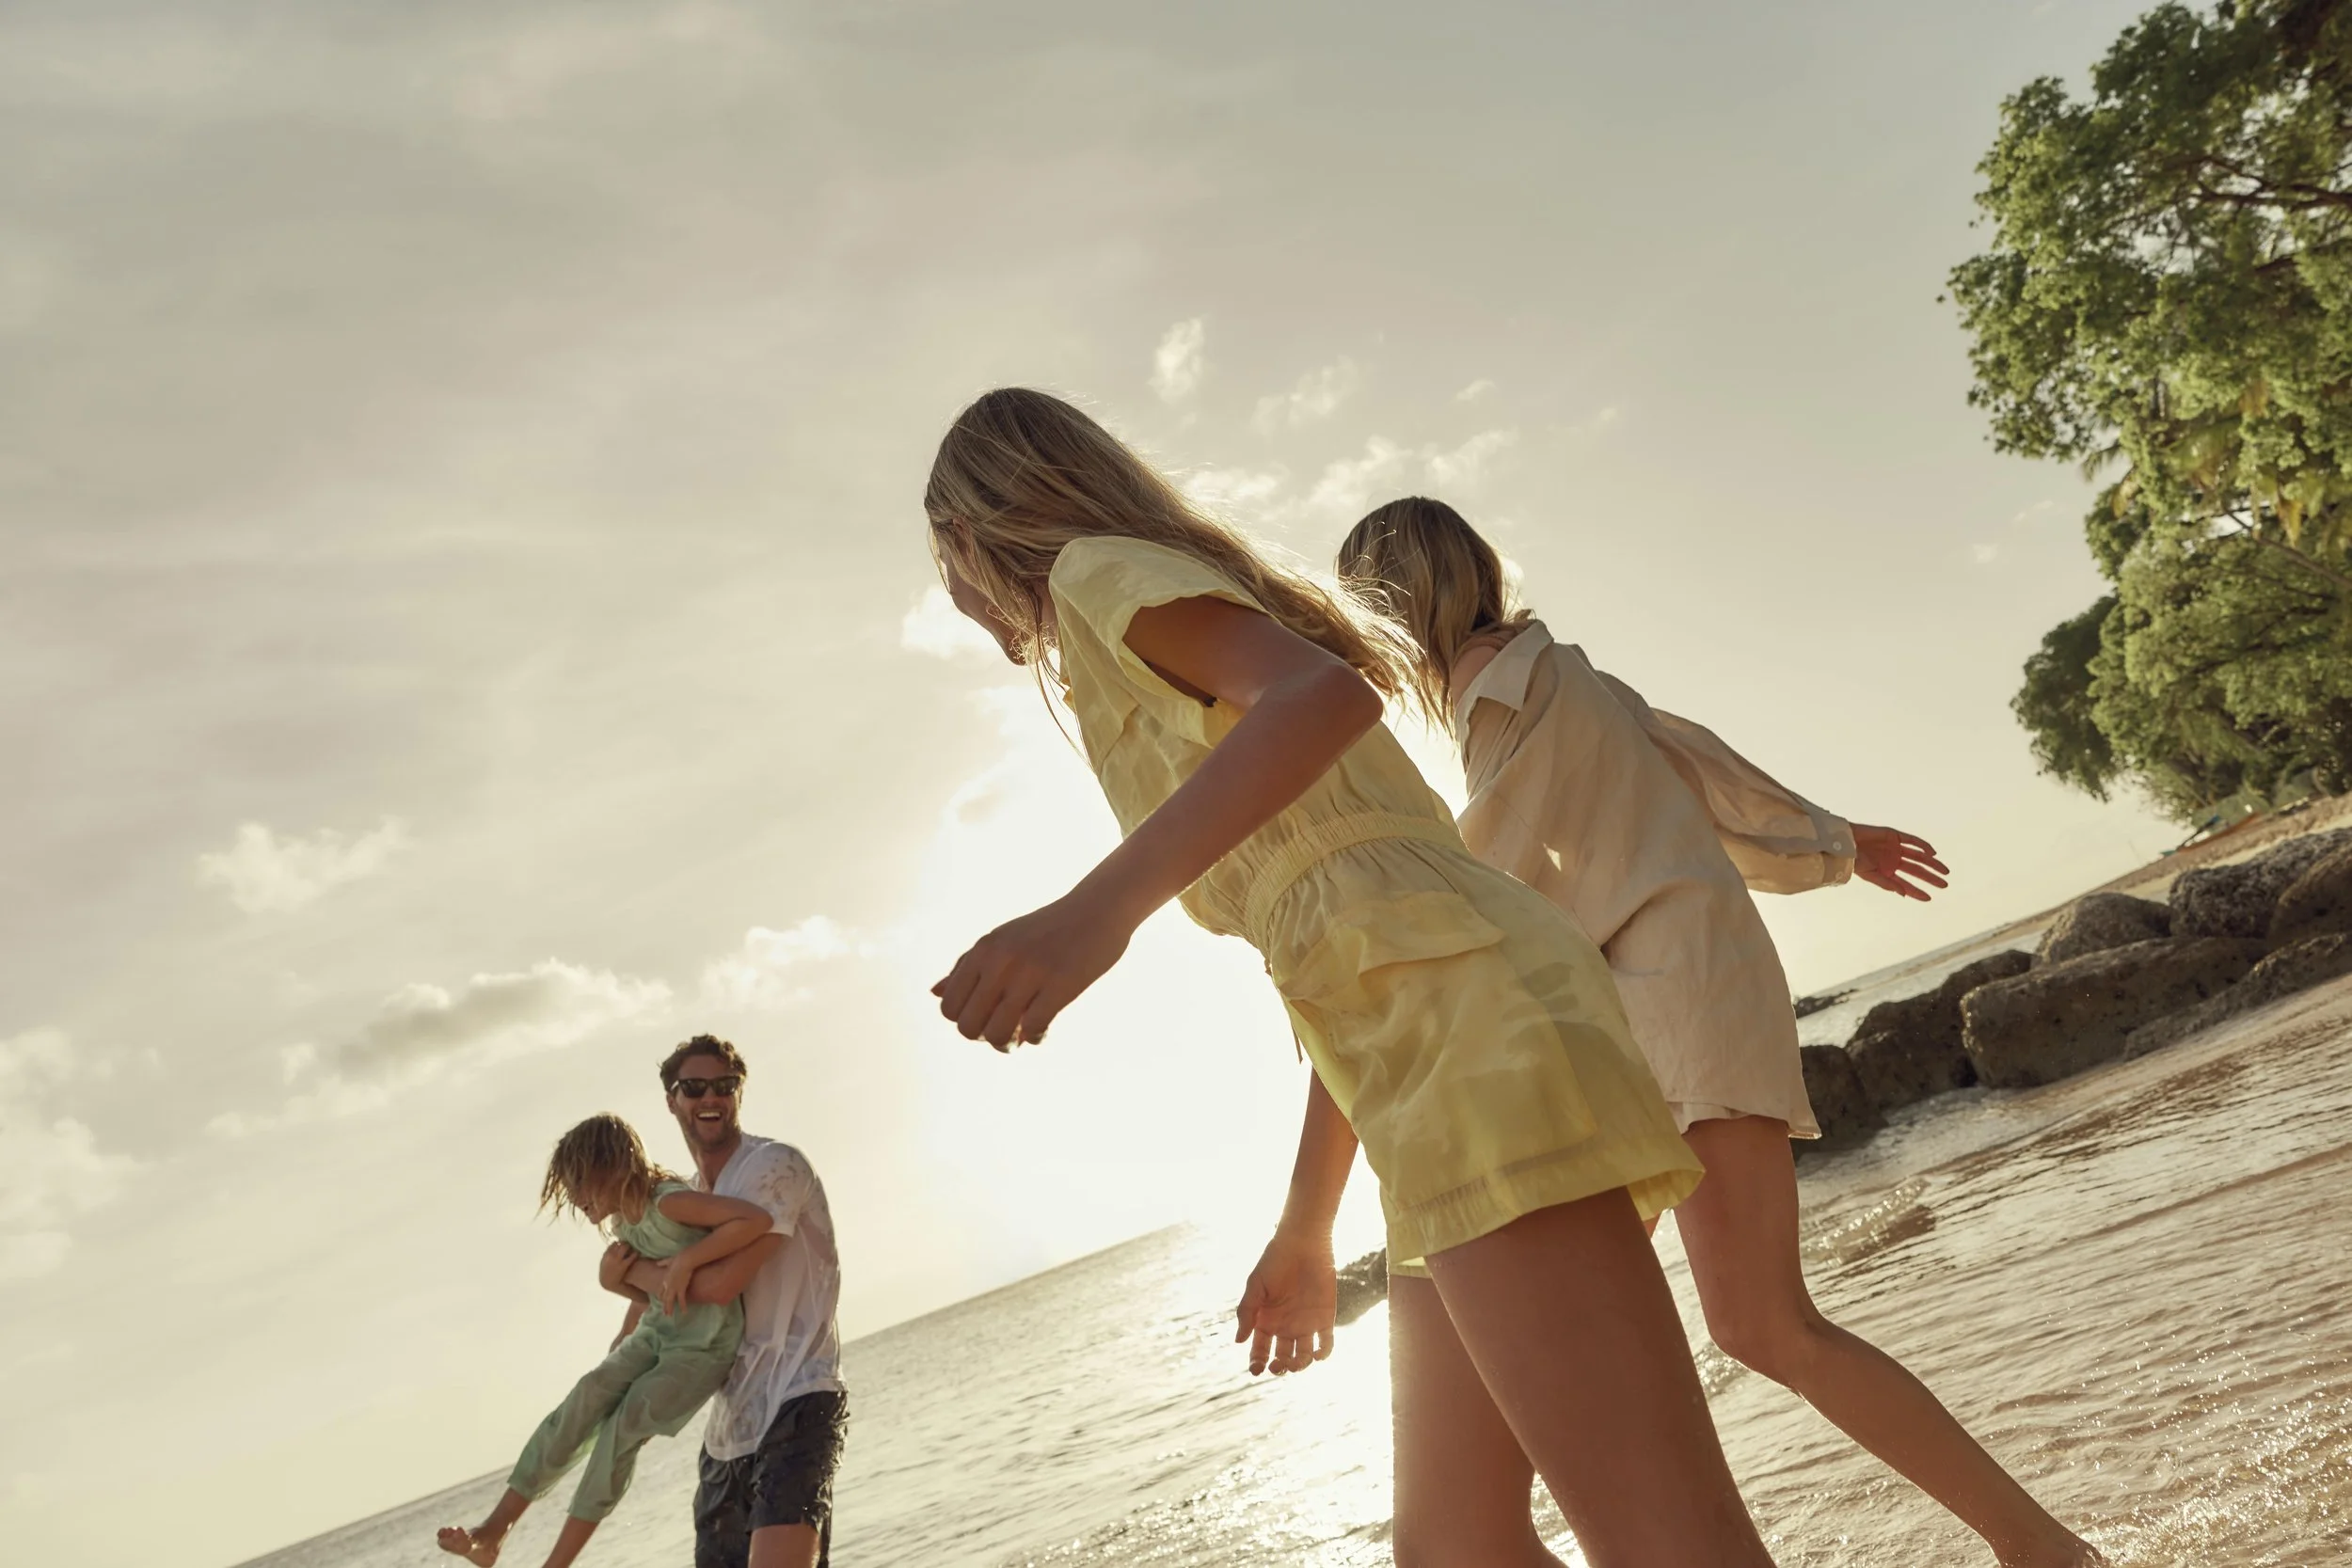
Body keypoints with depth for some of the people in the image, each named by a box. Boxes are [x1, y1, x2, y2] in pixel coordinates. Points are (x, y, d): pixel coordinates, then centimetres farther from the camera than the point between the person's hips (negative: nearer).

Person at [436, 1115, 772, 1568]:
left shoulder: (669, 1203, -22)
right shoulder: (623, 1224, 6)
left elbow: (756, 1219, -33)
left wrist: (687, 1260, -30)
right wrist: (622, 1348, 19)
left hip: (705, 1342, -8)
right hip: (656, 1332, 8)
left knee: (622, 1429, -17)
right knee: (582, 1403, -9)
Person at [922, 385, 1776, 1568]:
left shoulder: (1101, 568, 5)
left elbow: (1324, 691, -18)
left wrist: (1099, 906, -29)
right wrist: (1309, 1224, 29)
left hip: (1455, 1014, -10)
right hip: (1437, 1025, 10)